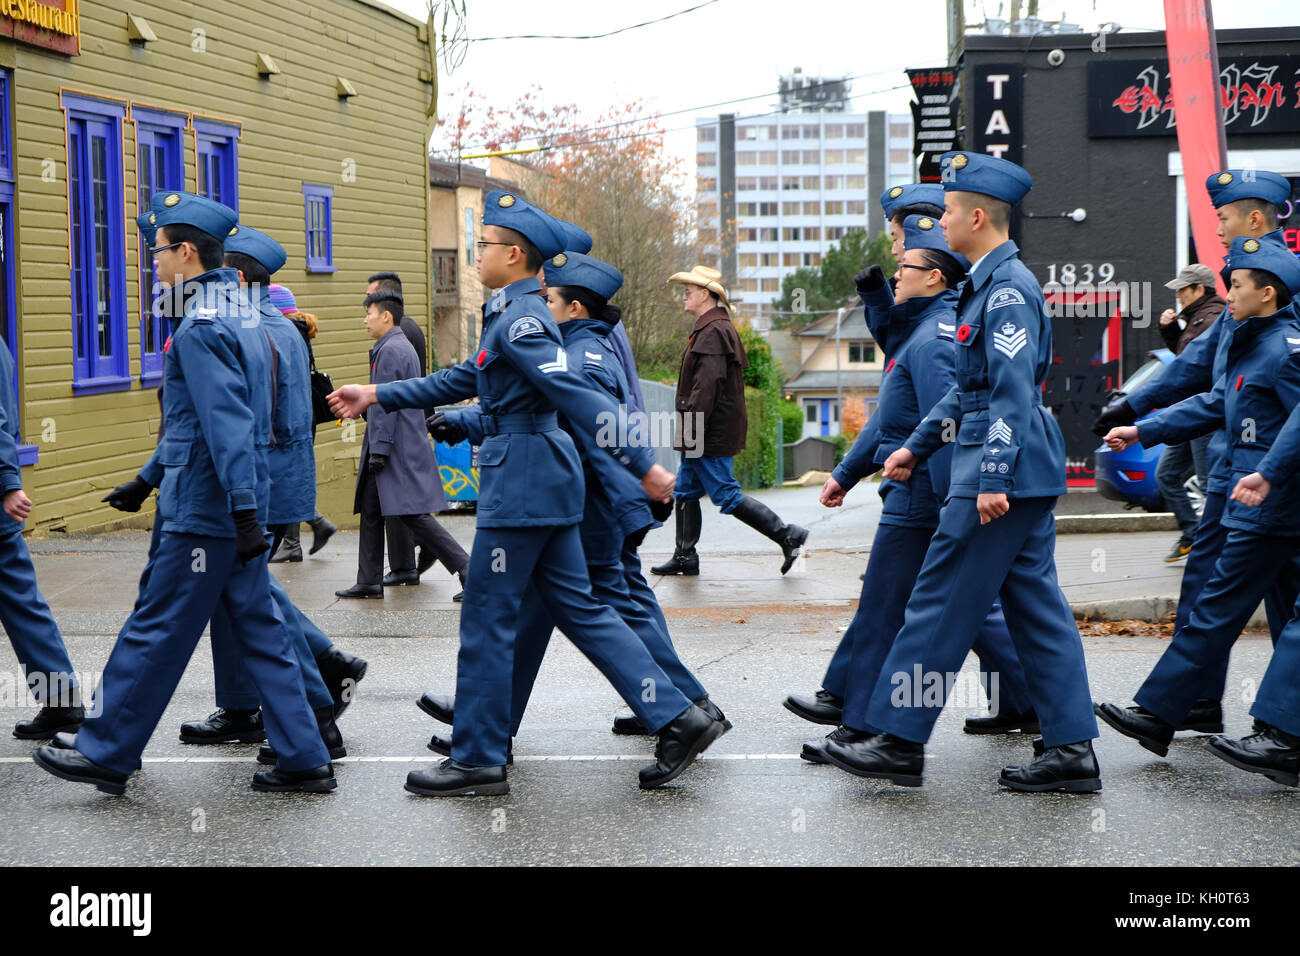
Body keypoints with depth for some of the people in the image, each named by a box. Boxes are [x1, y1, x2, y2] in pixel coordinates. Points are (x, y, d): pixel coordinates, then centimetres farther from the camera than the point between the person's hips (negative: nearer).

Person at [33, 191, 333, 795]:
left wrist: (245, 509, -27)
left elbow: (229, 424, -23)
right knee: (260, 632, 9)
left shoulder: (202, 327, -15)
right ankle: (303, 760, 10)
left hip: (205, 514, -9)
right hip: (235, 512, 9)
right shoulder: (242, 316, 15)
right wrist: (149, 479, 30)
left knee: (156, 631, 0)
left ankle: (105, 753, 9)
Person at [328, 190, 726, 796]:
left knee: (486, 620, -1)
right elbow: (463, 382, 26)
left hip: (520, 484, -10)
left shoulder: (521, 320, -17)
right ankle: (677, 718, 7)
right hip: (541, 480, 10)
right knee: (577, 608, 10)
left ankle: (478, 761, 8)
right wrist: (376, 396, 27)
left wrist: (643, 467, -27)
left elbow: (578, 396, -23)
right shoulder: (509, 315, 15)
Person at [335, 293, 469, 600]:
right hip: (403, 447, 11)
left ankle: (466, 568, -12)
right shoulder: (401, 346, 18)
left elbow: (386, 403, -19)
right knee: (370, 510, 13)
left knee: (412, 514, -11)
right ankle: (369, 582, 17)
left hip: (400, 450, -11)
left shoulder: (391, 350, -14)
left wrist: (378, 449, -19)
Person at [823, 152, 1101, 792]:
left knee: (942, 600, -4)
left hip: (1004, 477, -10)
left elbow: (1014, 390, -22)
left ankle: (900, 741, 3)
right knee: (1035, 604, 9)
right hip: (1026, 477, 10)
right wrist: (917, 446, 27)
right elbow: (971, 386, 25)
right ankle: (1072, 751, 10)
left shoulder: (1008, 289, -15)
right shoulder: (991, 284, 17)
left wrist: (993, 479, -26)